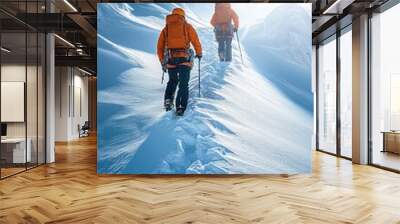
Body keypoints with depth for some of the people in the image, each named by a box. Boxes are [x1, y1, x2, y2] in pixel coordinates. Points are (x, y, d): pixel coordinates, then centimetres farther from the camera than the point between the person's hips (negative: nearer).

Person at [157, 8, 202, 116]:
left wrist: (163, 63, 20)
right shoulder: (187, 26, 8)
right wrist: (199, 53, 19)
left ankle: (168, 100, 7)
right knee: (184, 84, 4)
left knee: (172, 81, 23)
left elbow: (159, 47, 13)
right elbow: (196, 42, 1)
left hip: (170, 60, 3)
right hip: (184, 60, -2)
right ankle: (180, 107, -7)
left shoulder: (166, 28, 15)